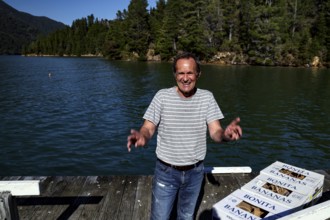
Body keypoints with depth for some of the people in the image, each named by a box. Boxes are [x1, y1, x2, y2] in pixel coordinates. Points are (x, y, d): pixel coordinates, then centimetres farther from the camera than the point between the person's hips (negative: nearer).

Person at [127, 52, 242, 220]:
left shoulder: (206, 97, -7)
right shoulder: (162, 96, -12)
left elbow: (215, 132, -12)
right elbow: (148, 128, -12)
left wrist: (226, 134, -36)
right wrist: (142, 137, -36)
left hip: (195, 172, 2)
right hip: (166, 171, -2)